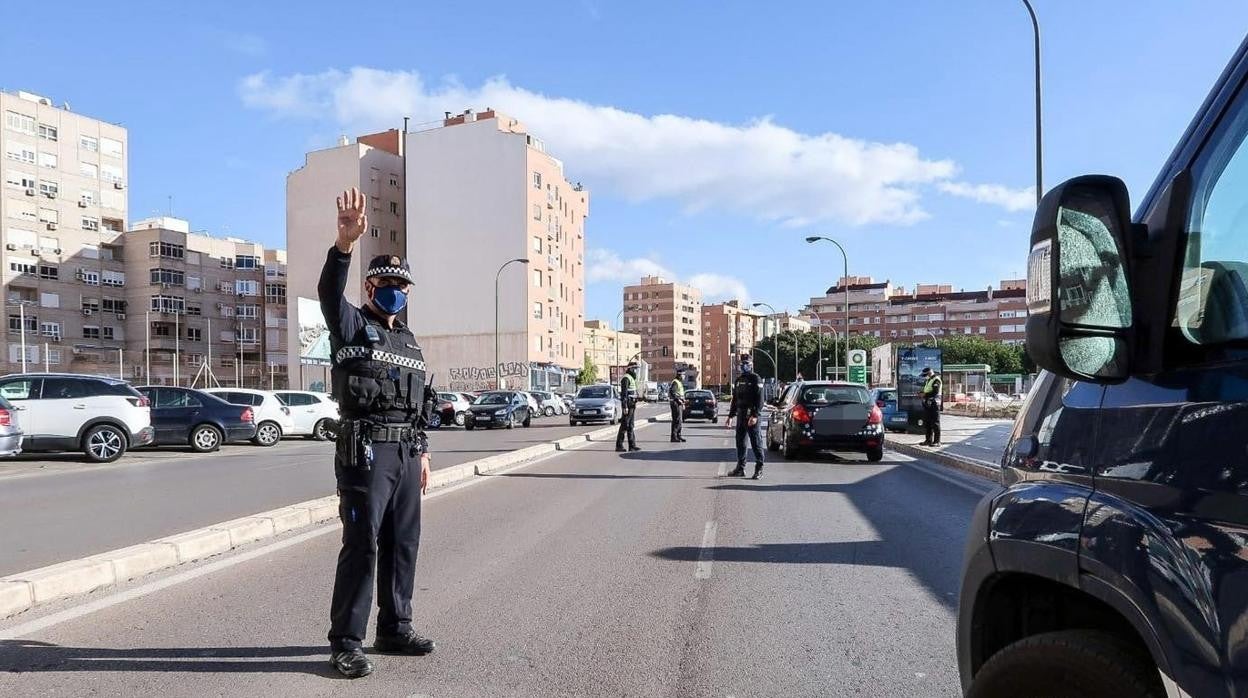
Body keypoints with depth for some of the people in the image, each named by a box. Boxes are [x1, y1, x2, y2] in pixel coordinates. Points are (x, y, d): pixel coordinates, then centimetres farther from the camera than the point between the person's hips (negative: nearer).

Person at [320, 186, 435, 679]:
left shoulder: (409, 342, 20)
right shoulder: (352, 327, -1)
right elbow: (328, 293, -23)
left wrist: (422, 451, 18)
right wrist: (344, 243, -39)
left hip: (406, 453, 7)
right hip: (365, 452, -7)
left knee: (402, 545, 11)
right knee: (361, 546, -6)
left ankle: (395, 629, 23)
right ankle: (346, 643, 4)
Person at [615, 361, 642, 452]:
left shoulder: (631, 378, 19)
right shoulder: (626, 378, -13)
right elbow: (624, 393, -20)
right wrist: (625, 407, -24)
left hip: (631, 405, 10)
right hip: (627, 405, -10)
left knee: (630, 426, 9)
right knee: (624, 425, -7)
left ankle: (632, 445, 10)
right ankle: (619, 445, -3)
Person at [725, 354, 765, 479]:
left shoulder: (756, 379, -6)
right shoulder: (738, 380, 18)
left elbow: (760, 399, -14)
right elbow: (735, 399, 22)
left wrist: (755, 416, -23)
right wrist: (730, 416, 18)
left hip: (752, 416, -8)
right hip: (740, 415, 8)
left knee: (755, 442, -4)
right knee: (740, 442, 10)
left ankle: (759, 468, 1)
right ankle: (740, 468, 17)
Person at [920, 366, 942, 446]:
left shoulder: (936, 380, -10)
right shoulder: (927, 380, 19)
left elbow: (935, 392, -20)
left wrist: (924, 394, -16)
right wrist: (921, 393, 8)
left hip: (934, 404, -9)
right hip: (927, 403, 9)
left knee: (935, 423, -6)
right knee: (926, 423, 11)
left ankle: (937, 441, -3)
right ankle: (928, 440, 18)